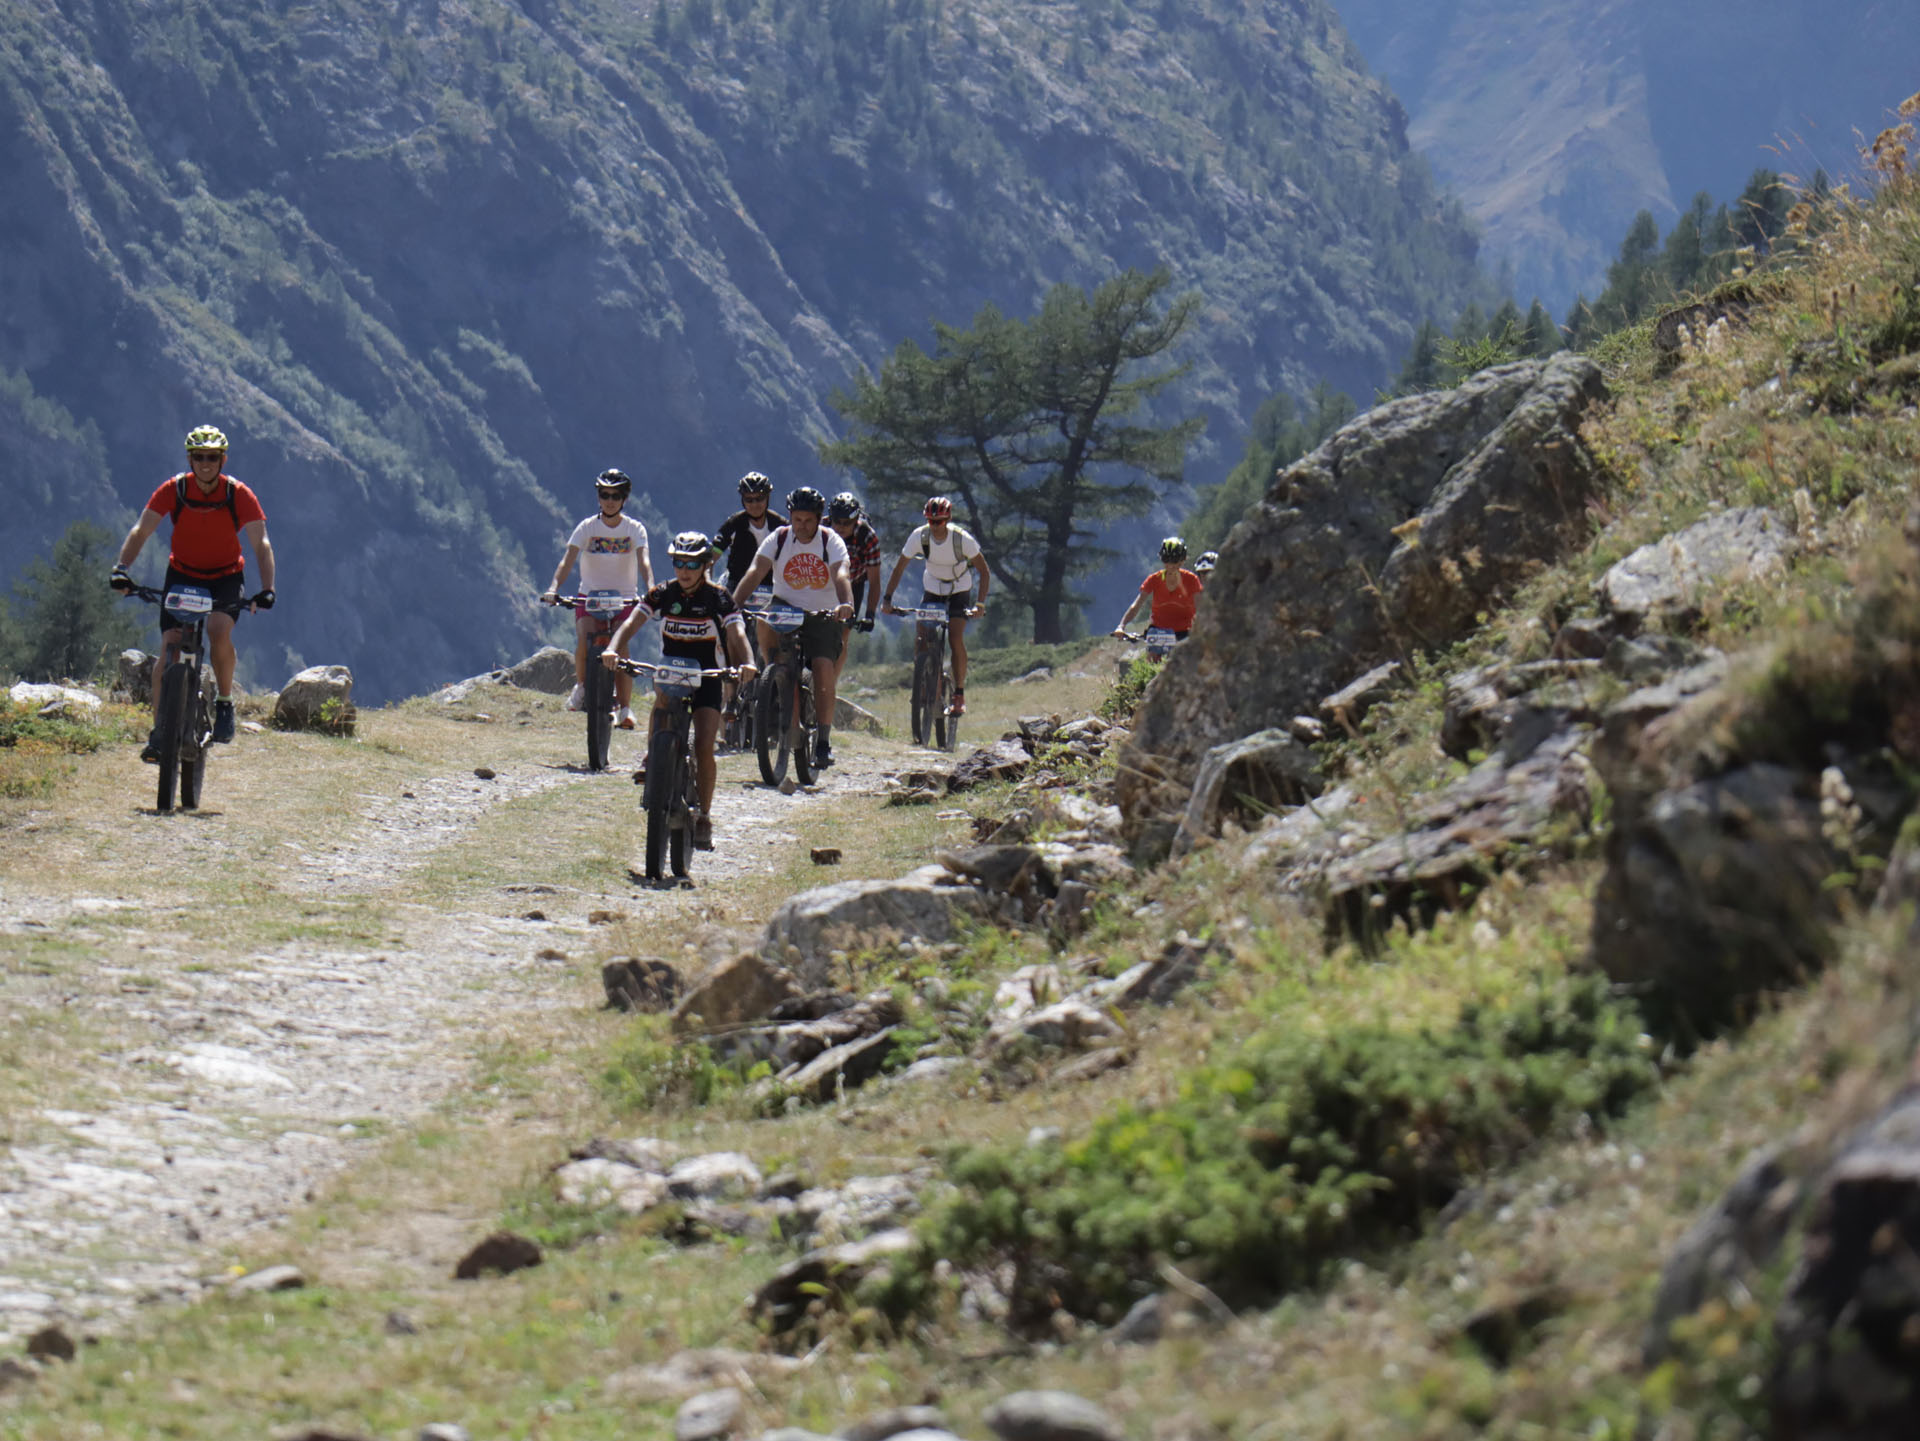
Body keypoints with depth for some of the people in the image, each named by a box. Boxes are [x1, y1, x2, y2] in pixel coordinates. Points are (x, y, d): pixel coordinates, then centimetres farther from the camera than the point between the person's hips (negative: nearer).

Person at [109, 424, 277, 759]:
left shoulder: (239, 495, -18)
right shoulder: (174, 490, -16)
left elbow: (261, 544, -24)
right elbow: (141, 530, -21)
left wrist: (266, 589, -38)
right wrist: (121, 568, -38)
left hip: (226, 577, -1)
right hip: (182, 574, 1)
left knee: (219, 632, -28)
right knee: (169, 647, -11)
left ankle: (224, 703, -4)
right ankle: (159, 731, -5)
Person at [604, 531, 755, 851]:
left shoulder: (718, 599, -8)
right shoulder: (662, 594, -4)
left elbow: (737, 634, -19)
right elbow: (631, 623, -14)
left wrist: (746, 664, -41)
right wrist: (612, 649, -35)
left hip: (707, 680, -2)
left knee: (704, 747, -16)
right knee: (655, 745, -14)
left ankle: (704, 818, -4)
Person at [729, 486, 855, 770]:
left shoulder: (831, 542, -8)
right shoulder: (778, 539, -4)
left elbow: (841, 577, -25)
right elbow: (755, 572, -17)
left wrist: (845, 605, -46)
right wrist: (733, 604, -33)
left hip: (823, 616, -2)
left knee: (824, 667, -20)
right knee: (763, 619, -31)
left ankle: (823, 741, -11)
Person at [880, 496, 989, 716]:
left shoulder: (962, 539, -27)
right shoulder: (919, 537, -21)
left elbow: (983, 570, -20)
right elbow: (899, 568, -13)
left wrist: (980, 603, -31)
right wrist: (887, 598, -24)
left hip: (960, 590, -3)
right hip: (932, 588, 3)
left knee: (955, 638, -20)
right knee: (921, 639, -11)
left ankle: (959, 696, -12)